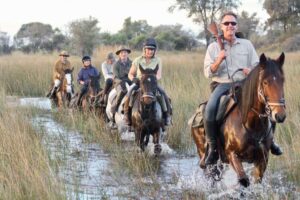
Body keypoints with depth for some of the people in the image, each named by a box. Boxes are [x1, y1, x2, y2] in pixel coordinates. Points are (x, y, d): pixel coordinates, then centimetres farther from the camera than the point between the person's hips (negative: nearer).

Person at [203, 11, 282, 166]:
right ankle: (213, 147, -17)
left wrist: (252, 71, -12)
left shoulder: (247, 44, 13)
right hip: (222, 85, -2)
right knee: (210, 109, -32)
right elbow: (208, 73, 3)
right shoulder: (213, 47, 8)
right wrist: (219, 60, -15)